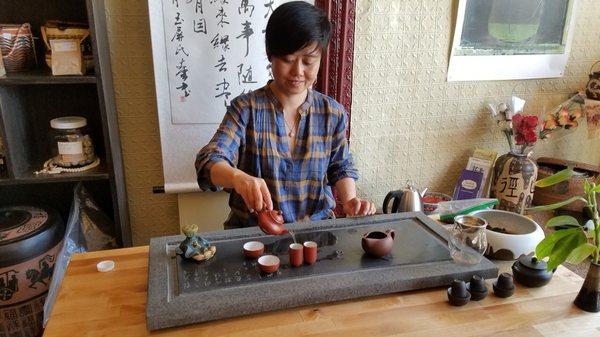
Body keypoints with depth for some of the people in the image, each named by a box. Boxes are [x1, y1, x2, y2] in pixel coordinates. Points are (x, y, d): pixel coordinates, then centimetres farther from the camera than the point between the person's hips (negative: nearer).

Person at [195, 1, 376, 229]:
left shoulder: (333, 114, 2)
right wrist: (238, 178, -37)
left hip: (317, 227, 2)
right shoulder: (246, 108, -6)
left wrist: (349, 200, -6)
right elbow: (210, 161, -16)